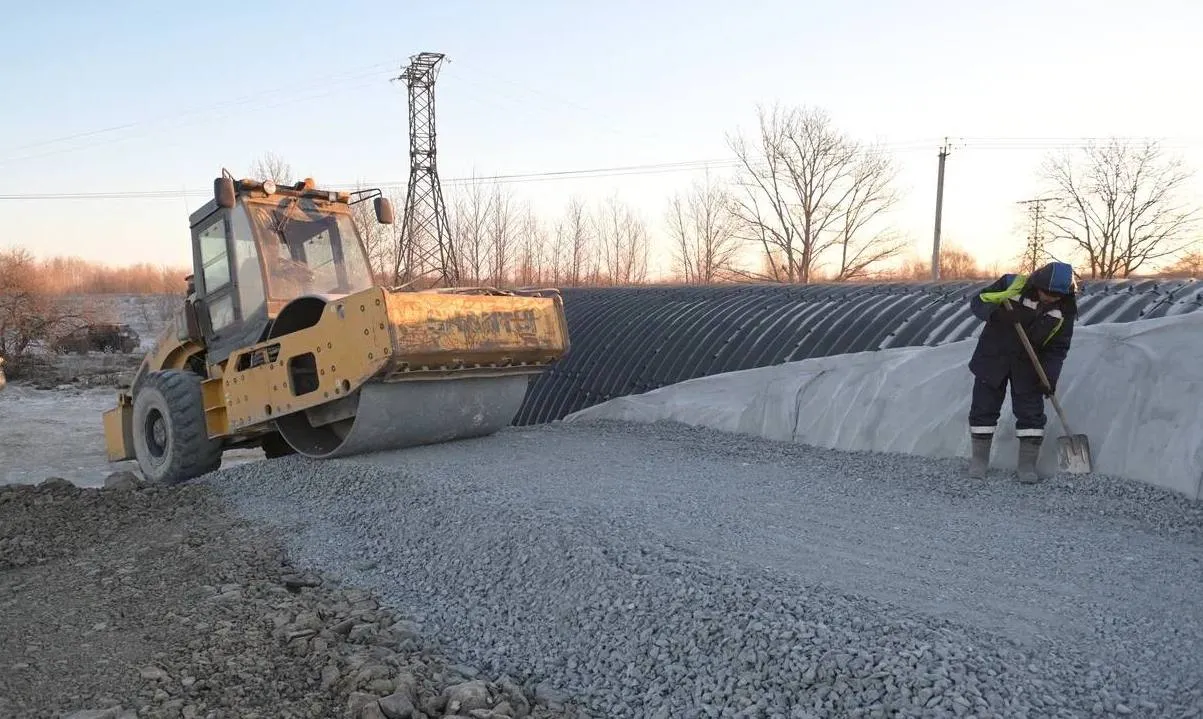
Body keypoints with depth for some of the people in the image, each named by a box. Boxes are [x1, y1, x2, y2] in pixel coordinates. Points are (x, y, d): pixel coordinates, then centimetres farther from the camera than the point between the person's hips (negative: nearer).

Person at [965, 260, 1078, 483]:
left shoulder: (1065, 310, -7)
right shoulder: (1012, 284, -16)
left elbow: (1058, 347, -2)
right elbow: (977, 300, -11)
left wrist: (1050, 376, -13)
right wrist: (996, 314, -31)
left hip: (1027, 364, 2)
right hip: (992, 357, -1)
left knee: (1031, 412, -2)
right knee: (983, 408, 3)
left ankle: (1028, 464, 10)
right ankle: (979, 459, 17)